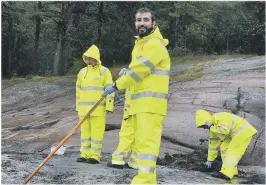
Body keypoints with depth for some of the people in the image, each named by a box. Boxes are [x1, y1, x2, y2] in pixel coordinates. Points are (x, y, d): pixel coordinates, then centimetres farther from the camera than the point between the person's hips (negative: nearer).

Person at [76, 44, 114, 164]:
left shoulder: (104, 71, -3)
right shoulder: (82, 72, 13)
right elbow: (78, 90, 16)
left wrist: (109, 106, -14)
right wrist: (78, 107, 14)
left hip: (98, 109, -5)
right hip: (84, 108, 5)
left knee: (97, 132, -4)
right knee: (85, 131, 8)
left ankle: (95, 156, 2)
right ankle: (85, 155, 14)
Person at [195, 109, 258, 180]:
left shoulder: (218, 117, -18)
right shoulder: (213, 128, 11)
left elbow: (225, 131, -31)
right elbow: (213, 143, 17)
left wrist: (212, 128, -16)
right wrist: (210, 160, 20)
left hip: (244, 131, -10)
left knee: (233, 151, -17)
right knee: (224, 147, 7)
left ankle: (226, 173, -27)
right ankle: (232, 170, 4)